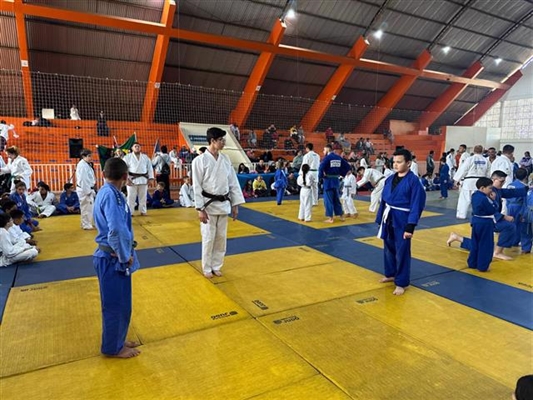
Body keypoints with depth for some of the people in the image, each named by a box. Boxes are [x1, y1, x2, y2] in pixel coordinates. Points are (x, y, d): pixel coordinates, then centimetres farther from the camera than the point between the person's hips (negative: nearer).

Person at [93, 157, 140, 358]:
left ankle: (116, 340, 38)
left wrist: (125, 254, 2)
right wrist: (125, 256, -19)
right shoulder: (111, 195, -23)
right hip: (113, 259, -9)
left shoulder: (108, 192, 7)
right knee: (115, 304, 8)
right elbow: (117, 231, -32)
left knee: (120, 302, 21)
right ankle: (113, 347, 26)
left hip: (114, 257, 9)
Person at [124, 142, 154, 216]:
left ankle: (143, 211, 20)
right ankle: (129, 212, 7)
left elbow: (150, 168, 9)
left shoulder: (145, 157, 9)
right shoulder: (128, 157, -1)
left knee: (143, 197, 9)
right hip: (132, 179, -3)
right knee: (131, 197, -1)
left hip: (143, 179, 3)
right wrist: (126, 179, -13)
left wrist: (150, 178, 1)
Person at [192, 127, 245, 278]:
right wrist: (200, 209, -14)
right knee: (208, 238, 4)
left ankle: (216, 266, 28)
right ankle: (207, 268, 23)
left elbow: (233, 182, 8)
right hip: (209, 204, -5)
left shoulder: (225, 159, 5)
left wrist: (235, 204, 6)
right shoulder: (200, 160, -11)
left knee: (221, 238, 12)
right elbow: (197, 186, -11)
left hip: (224, 204, 5)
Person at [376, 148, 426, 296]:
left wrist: (410, 227, -19)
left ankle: (401, 283, 16)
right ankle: (391, 274, 38)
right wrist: (380, 219, 11)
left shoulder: (413, 181, -13)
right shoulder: (390, 179, 6)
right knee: (389, 248, 19)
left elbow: (416, 205, -15)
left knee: (402, 252, 3)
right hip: (388, 219, 7)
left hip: (402, 220, -6)